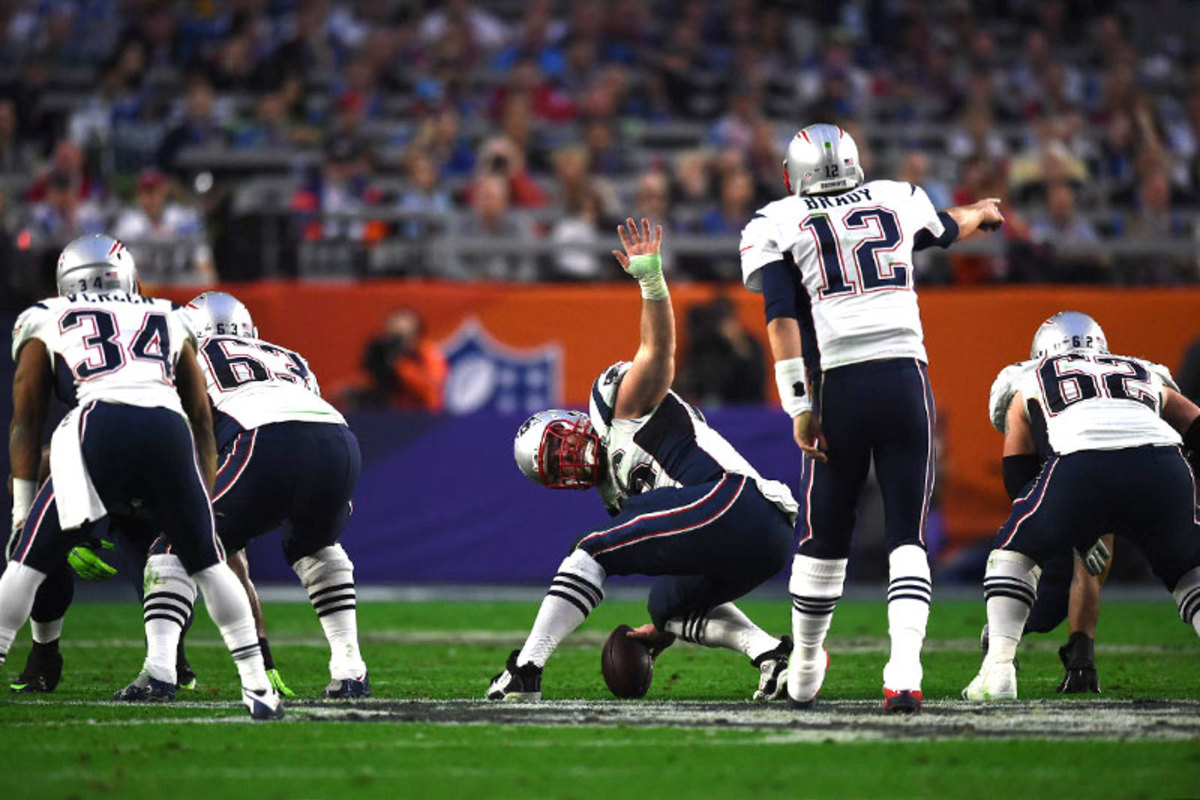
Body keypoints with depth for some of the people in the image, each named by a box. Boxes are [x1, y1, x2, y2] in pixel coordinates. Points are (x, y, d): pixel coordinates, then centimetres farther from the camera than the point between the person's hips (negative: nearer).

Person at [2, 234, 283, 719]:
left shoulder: (44, 322, 26)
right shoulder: (168, 322, 32)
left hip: (100, 428, -2)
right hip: (169, 430, 2)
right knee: (207, 564, 19)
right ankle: (258, 688, 16)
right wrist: (207, 499, 36)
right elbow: (202, 420, 32)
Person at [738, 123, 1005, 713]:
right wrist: (983, 214, 63)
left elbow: (782, 320, -4)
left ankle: (804, 671, 26)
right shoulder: (895, 202, 16)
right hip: (906, 377, 1)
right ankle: (904, 672, -15)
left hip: (840, 386, -1)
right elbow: (949, 226, 39)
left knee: (824, 536, 14)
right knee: (907, 537, 3)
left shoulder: (777, 226, 7)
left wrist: (799, 407, -4)